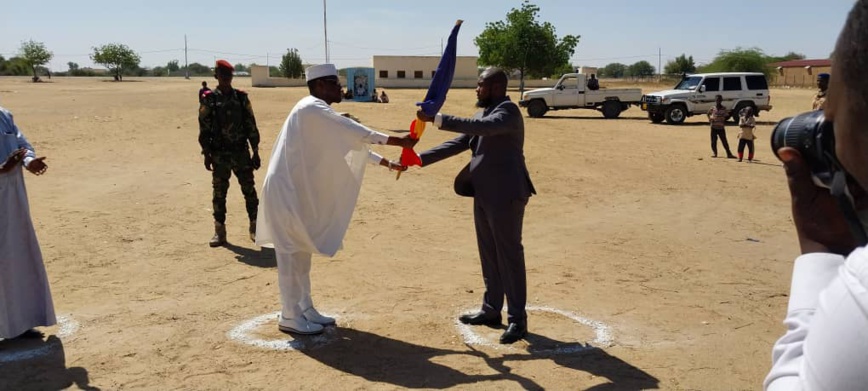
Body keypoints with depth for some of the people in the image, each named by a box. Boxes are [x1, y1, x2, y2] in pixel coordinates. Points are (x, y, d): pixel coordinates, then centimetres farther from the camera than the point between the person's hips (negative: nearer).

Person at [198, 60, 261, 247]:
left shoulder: (241, 97, 5)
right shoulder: (209, 99, -1)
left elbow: (251, 125, 6)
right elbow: (204, 129, -1)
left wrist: (255, 151, 4)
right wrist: (206, 154, -5)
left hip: (241, 152, 1)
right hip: (220, 154, -1)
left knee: (249, 190, 4)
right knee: (219, 193, 5)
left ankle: (255, 228, 16)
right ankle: (219, 232, 15)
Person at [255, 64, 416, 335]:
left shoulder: (319, 113, 14)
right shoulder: (312, 109, -16)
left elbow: (352, 143, 17)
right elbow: (355, 132, -21)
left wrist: (386, 163, 12)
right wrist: (399, 141, -18)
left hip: (298, 191, 10)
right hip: (286, 190, -10)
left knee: (301, 253, 14)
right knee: (291, 254, -3)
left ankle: (305, 310, 24)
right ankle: (290, 317, 6)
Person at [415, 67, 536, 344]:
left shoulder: (508, 111, -12)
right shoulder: (486, 113, 16)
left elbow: (480, 127, -31)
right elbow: (458, 144, 13)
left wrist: (437, 119, -30)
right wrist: (420, 159, 5)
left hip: (505, 195, -9)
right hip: (484, 195, 9)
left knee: (509, 255, -3)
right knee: (489, 256, 15)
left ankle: (517, 319, 6)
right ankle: (491, 310, 27)